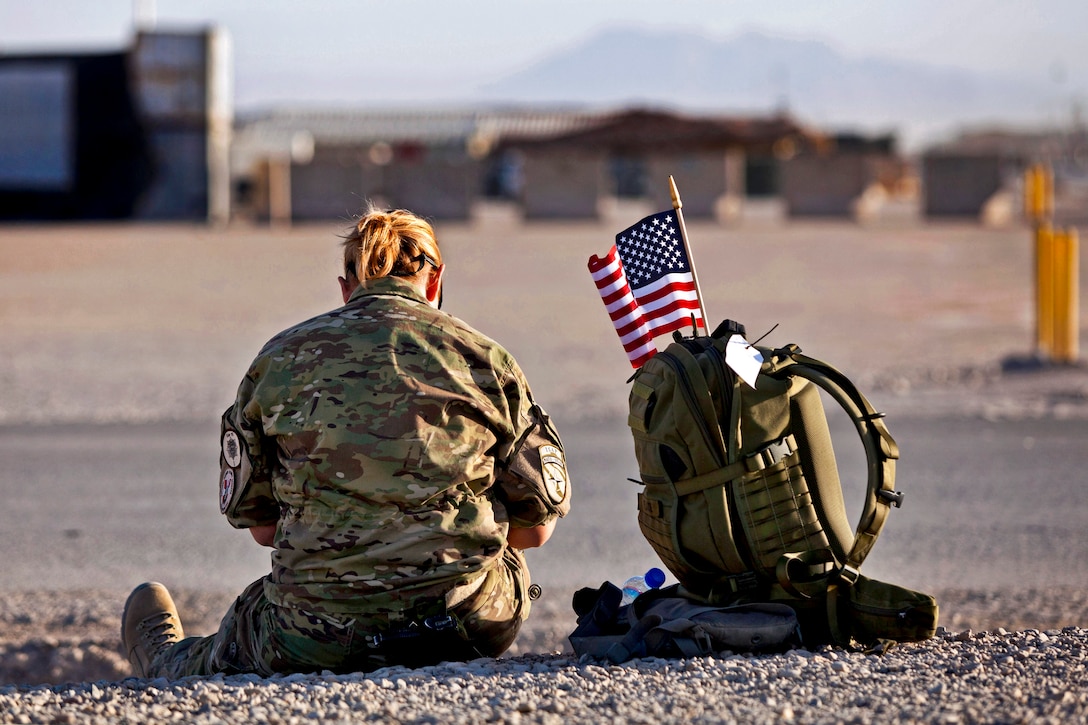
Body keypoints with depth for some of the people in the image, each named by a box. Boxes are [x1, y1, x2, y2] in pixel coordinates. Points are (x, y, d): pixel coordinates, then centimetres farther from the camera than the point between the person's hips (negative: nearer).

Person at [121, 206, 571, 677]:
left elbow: (260, 526, 10)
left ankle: (166, 660, 66)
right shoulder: (484, 357, 5)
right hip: (467, 626, -1)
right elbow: (536, 526, 7)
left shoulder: (278, 360, 8)